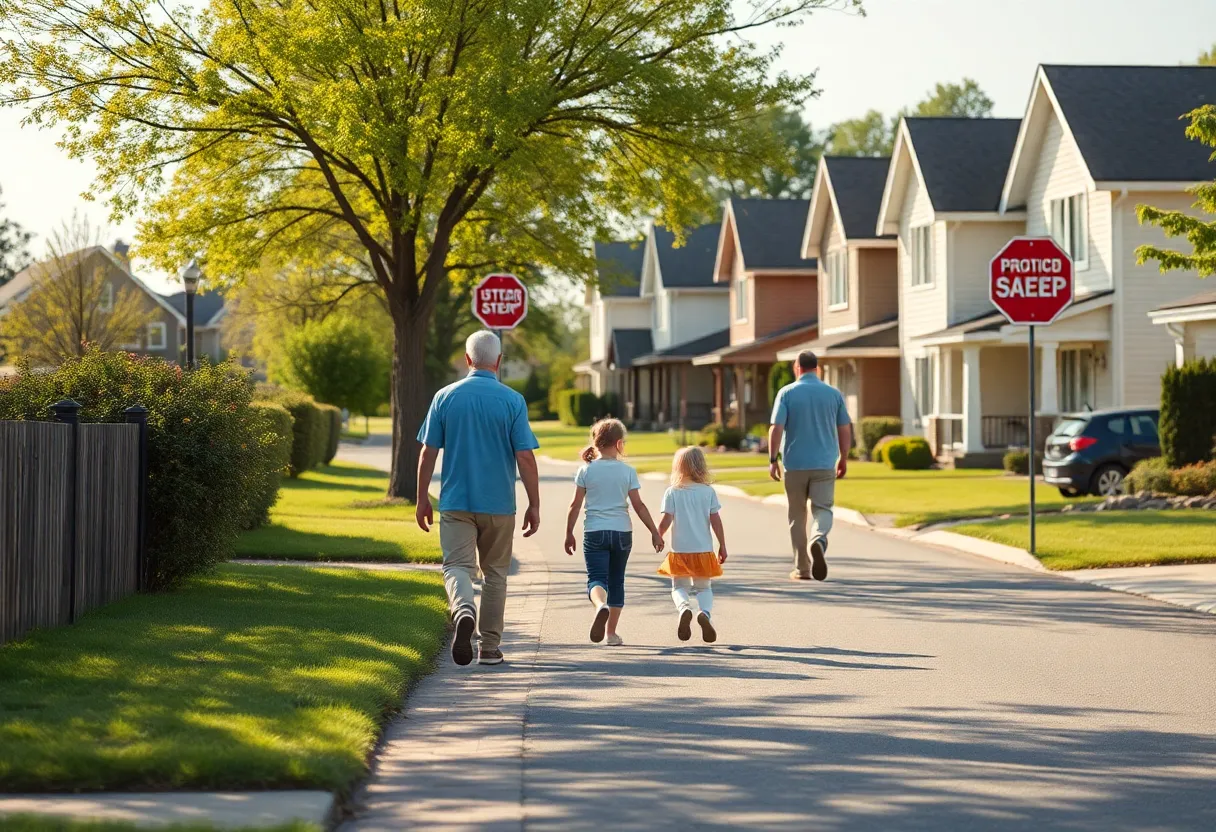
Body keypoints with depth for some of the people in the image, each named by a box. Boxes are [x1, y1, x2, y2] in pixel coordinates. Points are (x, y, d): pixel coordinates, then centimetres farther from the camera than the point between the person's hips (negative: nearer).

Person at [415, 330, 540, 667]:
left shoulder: (445, 397, 0)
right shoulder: (513, 401, -5)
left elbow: (428, 453, 1)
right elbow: (525, 457, -8)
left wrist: (422, 499, 9)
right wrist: (534, 505, -1)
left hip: (455, 501, 0)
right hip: (499, 504, 0)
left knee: (457, 566, -2)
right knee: (495, 574, 13)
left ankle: (464, 611, -33)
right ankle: (490, 646, 17)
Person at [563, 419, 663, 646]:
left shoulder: (586, 470, -2)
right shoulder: (627, 471, -2)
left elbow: (575, 504, -1)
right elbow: (638, 505, -4)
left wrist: (569, 533, 9)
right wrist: (655, 532, 3)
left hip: (594, 532, -1)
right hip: (622, 531, 1)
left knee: (596, 579, -6)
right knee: (616, 581, 14)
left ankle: (601, 605, -40)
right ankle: (612, 633, 16)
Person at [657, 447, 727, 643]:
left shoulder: (672, 492, -5)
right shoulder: (708, 491, -2)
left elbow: (666, 521, -9)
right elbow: (716, 521, -3)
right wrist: (722, 547, 4)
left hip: (679, 551, -1)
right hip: (703, 550, 1)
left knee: (679, 588, 13)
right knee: (704, 588, 14)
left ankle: (684, 608, -20)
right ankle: (705, 612, -17)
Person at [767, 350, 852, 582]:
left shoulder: (787, 393, -3)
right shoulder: (834, 393, 3)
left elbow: (776, 428, -10)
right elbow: (845, 429, 5)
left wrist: (773, 459, -4)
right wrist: (843, 458, 16)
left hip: (795, 464, 0)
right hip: (825, 464, 1)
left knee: (797, 516, 10)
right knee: (823, 509, 3)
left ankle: (802, 568, 12)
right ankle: (819, 539, -31)